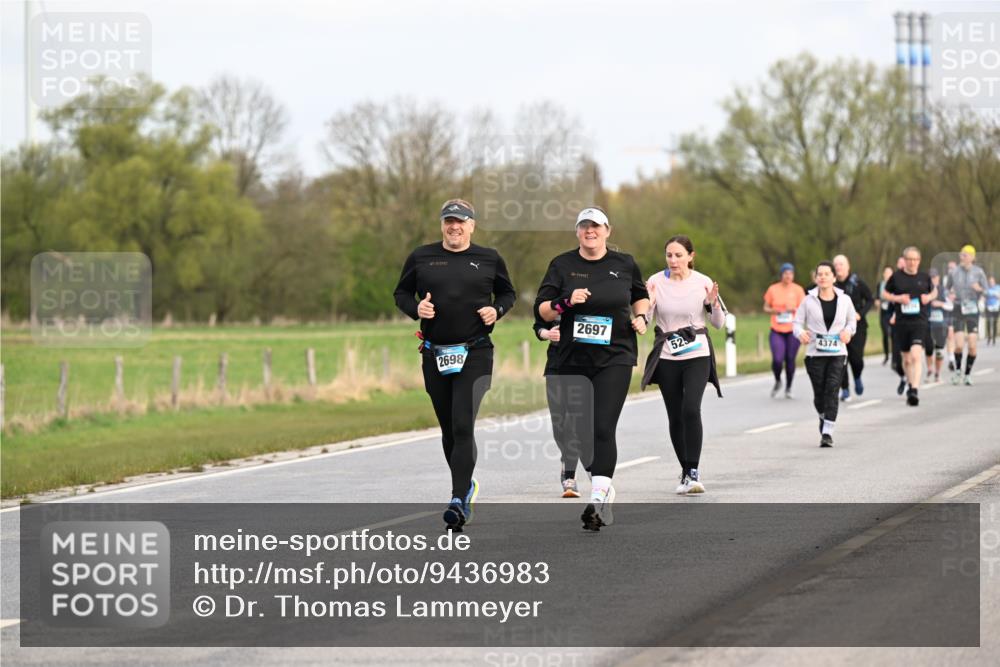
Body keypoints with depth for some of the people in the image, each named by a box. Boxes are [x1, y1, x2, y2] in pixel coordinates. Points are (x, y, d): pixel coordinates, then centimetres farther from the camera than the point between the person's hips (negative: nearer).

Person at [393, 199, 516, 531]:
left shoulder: (489, 259, 5)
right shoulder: (421, 257, 6)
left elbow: (507, 292, 16)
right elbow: (401, 293, 13)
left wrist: (496, 310, -4)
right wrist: (416, 308, -7)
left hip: (475, 354, -3)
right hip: (435, 355, 3)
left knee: (463, 426, -16)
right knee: (449, 429, 12)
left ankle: (460, 501, -19)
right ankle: (466, 485, 33)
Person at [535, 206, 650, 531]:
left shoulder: (624, 264, 6)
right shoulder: (562, 265, 4)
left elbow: (641, 296, 24)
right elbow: (541, 309, 1)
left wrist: (641, 317, 4)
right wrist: (566, 303, -17)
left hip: (615, 357, -2)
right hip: (573, 359, 2)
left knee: (603, 427, -16)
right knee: (579, 429, 9)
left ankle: (598, 499, -22)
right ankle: (603, 484, 32)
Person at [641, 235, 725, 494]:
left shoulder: (703, 283, -3)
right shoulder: (655, 282, -2)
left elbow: (719, 324, 4)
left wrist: (714, 303, -15)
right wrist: (648, 302, -19)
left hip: (697, 355, -2)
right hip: (667, 356, 2)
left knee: (691, 409, -19)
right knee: (675, 416, 5)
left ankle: (693, 472, -18)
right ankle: (686, 472, 18)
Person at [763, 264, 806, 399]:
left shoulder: (798, 290, 2)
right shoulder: (773, 289, 3)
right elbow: (766, 307, 11)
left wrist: (794, 309, -19)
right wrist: (774, 311, -10)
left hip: (793, 330, 0)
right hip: (777, 331, 0)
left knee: (790, 360, 1)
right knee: (777, 360, -12)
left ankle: (788, 388, 20)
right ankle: (777, 381, 18)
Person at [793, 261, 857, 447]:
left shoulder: (844, 300, 5)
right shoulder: (809, 301, 0)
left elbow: (852, 320, 16)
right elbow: (797, 322, 3)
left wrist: (848, 331, -6)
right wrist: (800, 333, -19)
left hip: (837, 353, 0)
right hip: (815, 354, 0)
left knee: (832, 390, -14)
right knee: (819, 393, 6)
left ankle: (827, 432, -15)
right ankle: (823, 419, 38)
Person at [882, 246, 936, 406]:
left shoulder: (925, 277, 5)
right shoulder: (896, 277, 1)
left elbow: (934, 291, 22)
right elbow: (884, 294, 10)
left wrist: (929, 297, -1)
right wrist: (897, 298, -8)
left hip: (919, 322, -1)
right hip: (901, 322, 1)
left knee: (916, 356, -19)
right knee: (906, 359, 13)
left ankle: (914, 390, -22)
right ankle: (907, 378, 42)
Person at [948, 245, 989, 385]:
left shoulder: (978, 272, -2)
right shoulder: (954, 272, 0)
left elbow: (987, 292, 1)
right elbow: (948, 288, 16)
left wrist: (980, 289, -20)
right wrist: (950, 295, -5)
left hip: (973, 309, 0)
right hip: (959, 309, 0)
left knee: (972, 346, -3)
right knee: (959, 345, -12)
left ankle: (968, 373, 15)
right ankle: (958, 370, 14)